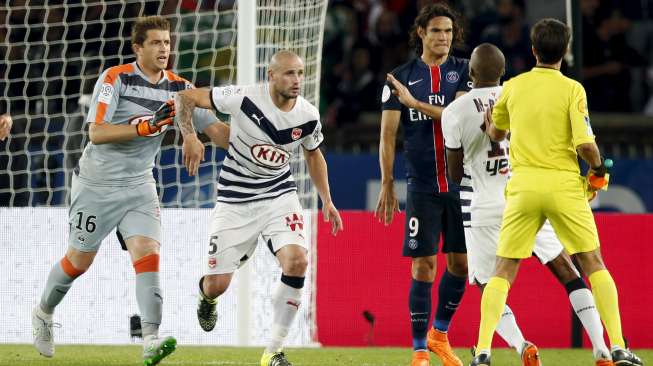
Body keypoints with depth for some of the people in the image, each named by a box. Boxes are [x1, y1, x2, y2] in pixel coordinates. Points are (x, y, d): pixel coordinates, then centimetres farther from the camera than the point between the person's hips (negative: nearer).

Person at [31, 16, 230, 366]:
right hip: (97, 184, -3)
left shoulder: (178, 87, -1)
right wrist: (146, 126, -30)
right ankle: (43, 313, 36)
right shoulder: (115, 78, -14)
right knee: (79, 261, 9)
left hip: (139, 186, 3)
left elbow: (216, 128, -1)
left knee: (148, 255, -16)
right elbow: (96, 132, -22)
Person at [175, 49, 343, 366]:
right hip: (236, 200, -2)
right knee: (217, 285, -4)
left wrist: (326, 200, 11)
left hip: (279, 195, 2)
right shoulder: (245, 98, -20)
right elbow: (186, 98, -12)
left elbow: (313, 154, 16)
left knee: (296, 262, -23)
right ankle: (206, 295, 40)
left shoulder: (308, 116, -6)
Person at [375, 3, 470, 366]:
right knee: (424, 266, -5)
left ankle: (439, 334, 25)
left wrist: (416, 103, -14)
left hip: (461, 183, 2)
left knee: (461, 263, 6)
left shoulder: (464, 71, 4)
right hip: (422, 185, -1)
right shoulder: (401, 77, 3)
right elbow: (387, 133, 3)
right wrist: (387, 184, -2)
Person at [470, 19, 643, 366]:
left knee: (503, 270, 7)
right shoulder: (572, 89, -6)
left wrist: (490, 126, 42)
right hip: (564, 185, -2)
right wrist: (598, 166, 5)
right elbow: (584, 143, -15)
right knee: (594, 264, 9)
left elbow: (496, 133, 19)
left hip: (523, 185, 2)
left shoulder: (513, 87, 4)